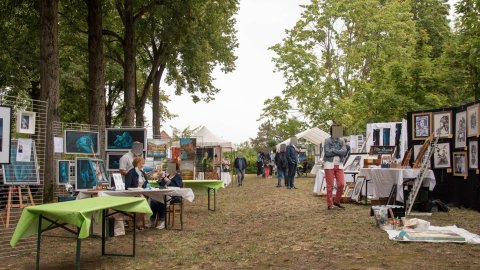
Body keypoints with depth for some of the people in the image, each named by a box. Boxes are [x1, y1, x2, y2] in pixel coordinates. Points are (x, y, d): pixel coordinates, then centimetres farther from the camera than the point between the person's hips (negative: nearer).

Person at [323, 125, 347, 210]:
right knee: (330, 185, -2)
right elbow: (327, 152, -15)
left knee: (341, 184, -2)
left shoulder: (341, 141, 9)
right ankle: (329, 204, 7)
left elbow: (344, 151, -8)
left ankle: (336, 201, 18)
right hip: (329, 165, -4)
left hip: (339, 165, 4)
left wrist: (333, 150, -13)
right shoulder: (327, 141, -2)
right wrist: (338, 151, -7)